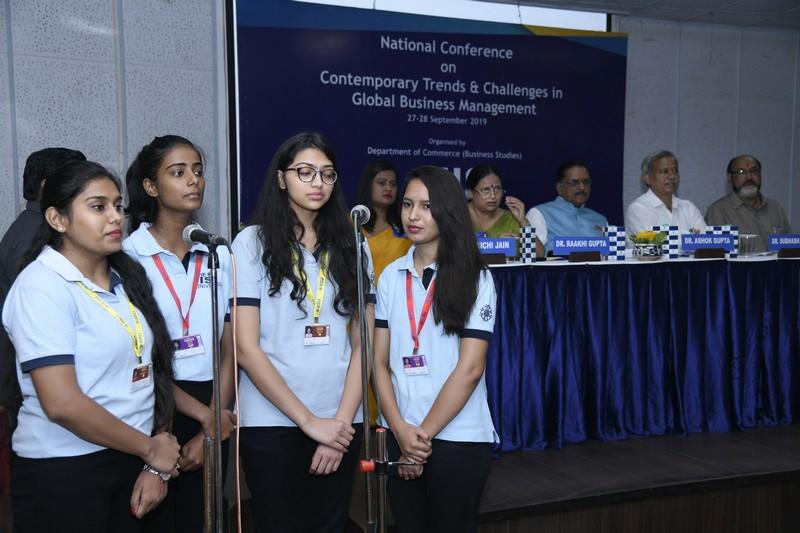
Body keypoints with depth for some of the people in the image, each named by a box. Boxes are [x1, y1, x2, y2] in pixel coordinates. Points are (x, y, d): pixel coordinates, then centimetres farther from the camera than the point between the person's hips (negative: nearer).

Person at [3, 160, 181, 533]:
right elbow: (62, 404, -21)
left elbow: (148, 373, 6)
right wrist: (151, 450, -12)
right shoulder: (42, 286, -14)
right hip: (62, 472, -6)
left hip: (130, 462, 6)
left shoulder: (126, 279, 7)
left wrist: (157, 466, -2)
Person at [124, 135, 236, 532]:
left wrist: (212, 429, -4)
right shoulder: (128, 256, -9)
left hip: (213, 412, 4)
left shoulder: (218, 256, 5)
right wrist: (202, 414, -11)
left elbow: (229, 349, 4)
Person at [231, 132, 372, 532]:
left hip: (340, 423, 3)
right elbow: (246, 348, -8)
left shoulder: (349, 247, 7)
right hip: (272, 423, -3)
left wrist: (342, 420, -7)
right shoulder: (253, 243, -3)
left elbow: (362, 344, 4)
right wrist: (308, 420, -10)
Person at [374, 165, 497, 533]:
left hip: (458, 437, -3)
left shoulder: (474, 277, -6)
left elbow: (470, 368, -11)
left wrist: (424, 434, -10)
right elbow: (380, 362, 2)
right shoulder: (391, 276, 4)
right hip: (400, 437, 3)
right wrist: (401, 431, -10)